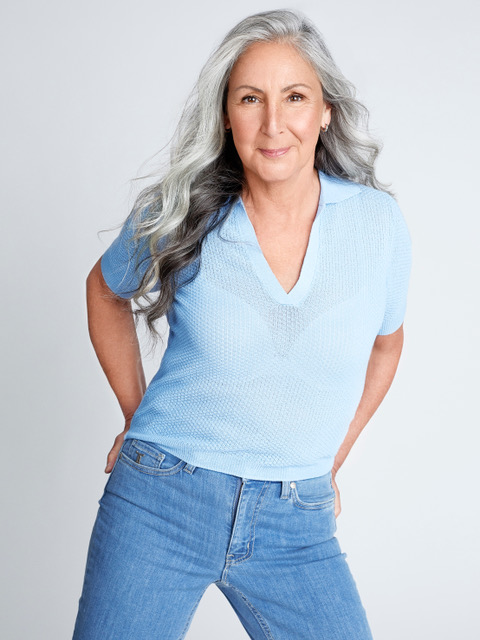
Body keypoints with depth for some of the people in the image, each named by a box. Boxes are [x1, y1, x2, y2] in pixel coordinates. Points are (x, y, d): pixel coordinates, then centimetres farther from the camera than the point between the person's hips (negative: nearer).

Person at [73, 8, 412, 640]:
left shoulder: (379, 223, -4)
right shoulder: (180, 219, -6)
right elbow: (105, 292, 13)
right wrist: (137, 416, 10)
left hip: (296, 525, 1)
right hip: (161, 501, -1)